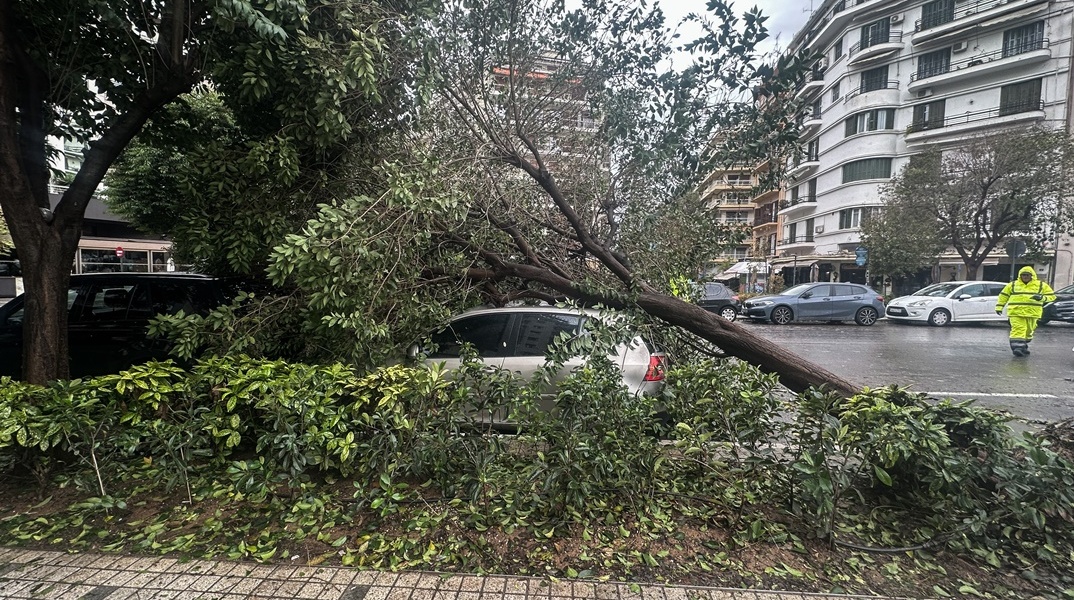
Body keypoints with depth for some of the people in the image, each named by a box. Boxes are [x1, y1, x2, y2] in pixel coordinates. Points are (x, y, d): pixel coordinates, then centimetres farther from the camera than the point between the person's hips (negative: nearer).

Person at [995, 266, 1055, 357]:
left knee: (1028, 331, 11)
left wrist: (1042, 297, -13)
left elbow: (1052, 296, 9)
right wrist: (999, 307, 9)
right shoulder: (1013, 285, 8)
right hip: (1016, 312, -2)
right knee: (1018, 330, -13)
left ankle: (1023, 346, 27)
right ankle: (1017, 347, -20)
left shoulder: (1041, 285, 9)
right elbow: (1003, 295, 14)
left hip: (1032, 313, 2)